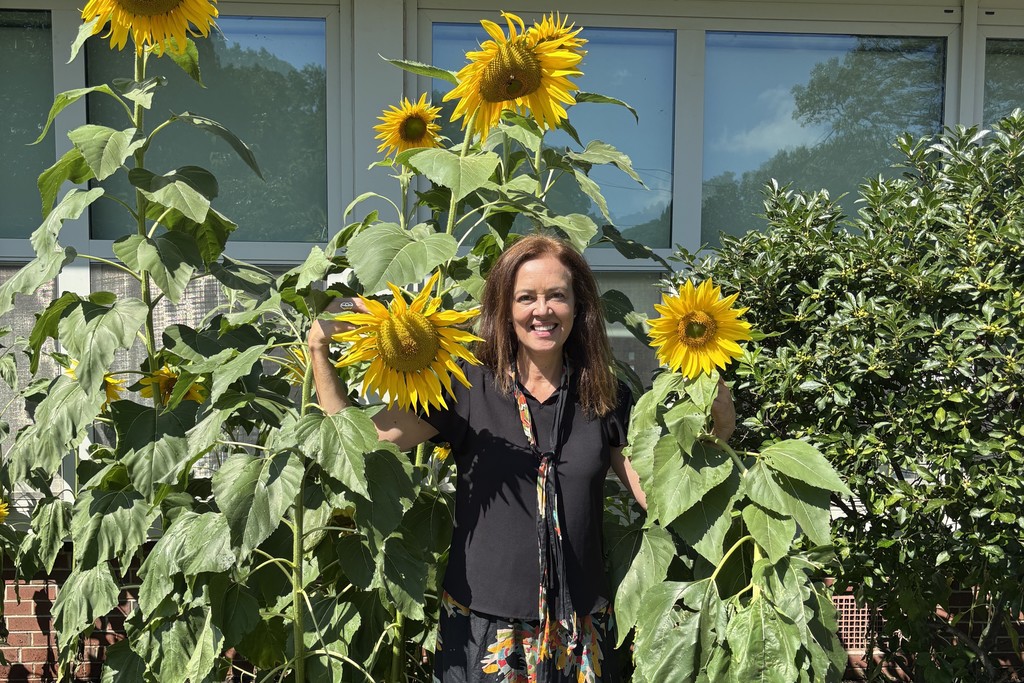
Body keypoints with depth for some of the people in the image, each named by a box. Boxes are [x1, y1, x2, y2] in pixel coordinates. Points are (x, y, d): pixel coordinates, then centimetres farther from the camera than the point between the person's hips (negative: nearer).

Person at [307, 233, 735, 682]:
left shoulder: (606, 398, 1)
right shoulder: (466, 391, -6)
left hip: (578, 630, 2)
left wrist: (716, 428, -12)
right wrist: (319, 347, -18)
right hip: (482, 628, -2)